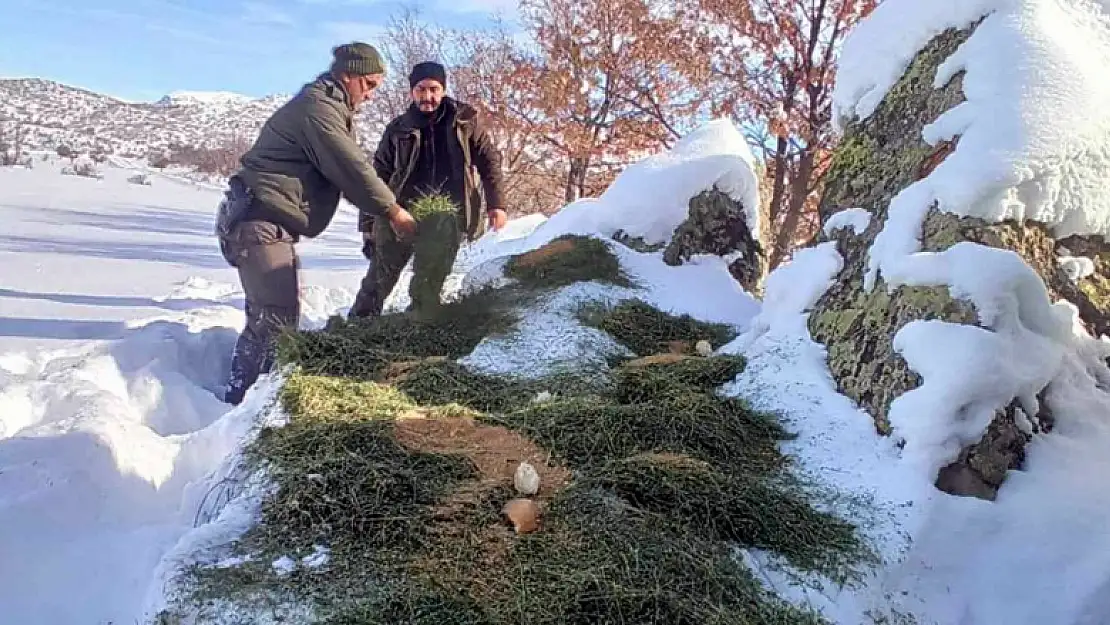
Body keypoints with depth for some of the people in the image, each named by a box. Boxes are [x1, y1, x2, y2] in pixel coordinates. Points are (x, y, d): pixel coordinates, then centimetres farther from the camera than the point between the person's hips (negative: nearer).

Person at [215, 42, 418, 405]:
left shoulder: (331, 110, 21)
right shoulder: (317, 106, -13)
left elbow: (349, 168, 18)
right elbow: (352, 169, -19)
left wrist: (383, 211, 9)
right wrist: (393, 211, -13)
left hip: (269, 221, 11)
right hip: (258, 221, -11)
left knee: (282, 310, 16)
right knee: (275, 316, -15)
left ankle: (245, 394, 25)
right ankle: (239, 400, -9)